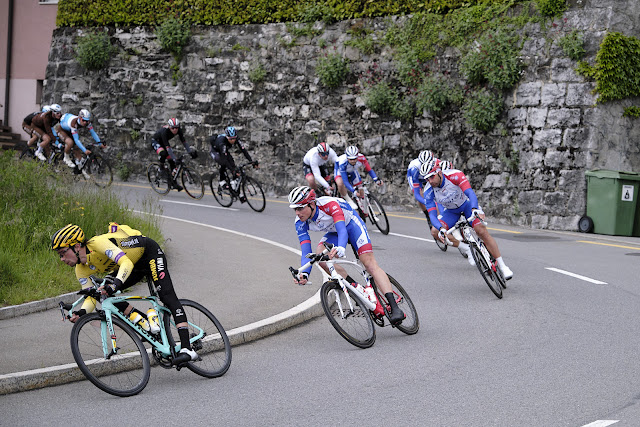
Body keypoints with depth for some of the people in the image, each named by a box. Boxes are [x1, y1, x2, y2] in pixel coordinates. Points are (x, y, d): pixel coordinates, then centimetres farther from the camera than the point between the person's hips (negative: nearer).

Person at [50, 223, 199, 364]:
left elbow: (126, 263, -41)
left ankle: (187, 349, -25)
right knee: (105, 293, -10)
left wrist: (116, 283, -57)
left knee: (167, 295, -20)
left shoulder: (98, 243, -33)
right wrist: (81, 312, -31)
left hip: (149, 252, -8)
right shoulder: (81, 270, -11)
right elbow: (91, 297, -11)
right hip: (135, 264, 8)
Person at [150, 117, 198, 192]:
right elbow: (167, 147, -43)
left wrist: (191, 151, -31)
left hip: (162, 142, 6)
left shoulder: (179, 130, -23)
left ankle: (174, 182, 5)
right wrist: (174, 157, -50)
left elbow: (184, 142, -19)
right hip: (155, 141, -6)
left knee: (172, 161, -4)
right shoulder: (164, 131, -39)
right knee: (163, 153, -36)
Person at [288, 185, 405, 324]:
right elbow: (306, 251, -25)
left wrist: (340, 248, -66)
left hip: (351, 225, -5)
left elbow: (342, 230, -45)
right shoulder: (300, 223, -21)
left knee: (370, 263, -20)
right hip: (333, 233, 5)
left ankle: (395, 308, -26)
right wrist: (304, 273, -42)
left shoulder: (329, 204, -36)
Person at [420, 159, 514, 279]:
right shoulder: (429, 192, -25)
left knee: (482, 230, -23)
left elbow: (470, 193, -43)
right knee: (435, 232, -21)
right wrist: (440, 229, -49)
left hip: (467, 204, -3)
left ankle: (502, 265, -17)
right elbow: (432, 215, -28)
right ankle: (467, 248, -3)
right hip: (450, 211, 3)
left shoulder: (455, 175, -33)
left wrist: (475, 210, -63)